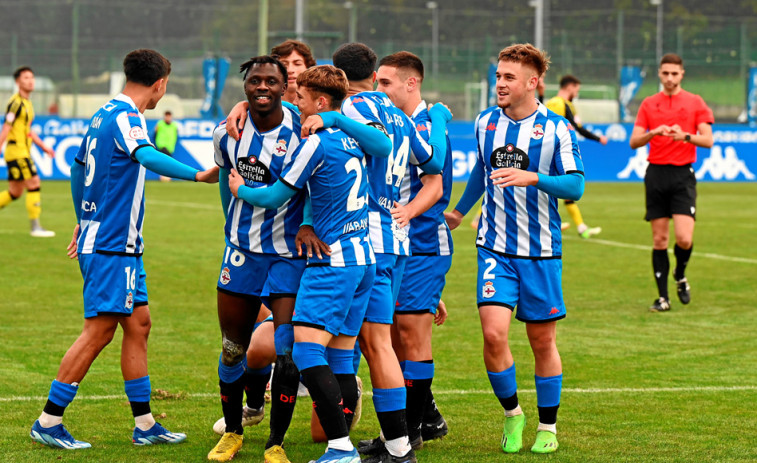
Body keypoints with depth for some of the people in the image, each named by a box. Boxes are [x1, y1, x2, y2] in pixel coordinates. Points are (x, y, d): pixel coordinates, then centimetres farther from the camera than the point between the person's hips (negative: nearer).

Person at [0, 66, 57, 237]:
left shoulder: (27, 103, 17)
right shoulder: (16, 102, -12)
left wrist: (44, 146, 21)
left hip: (23, 152, 10)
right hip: (16, 151, -10)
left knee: (15, 192, 11)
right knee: (34, 183, -12)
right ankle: (35, 227, -11)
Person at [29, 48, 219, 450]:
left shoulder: (104, 115, 14)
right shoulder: (125, 118, -15)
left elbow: (77, 168, 26)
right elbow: (147, 157, -35)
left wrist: (84, 221, 37)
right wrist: (198, 175, -43)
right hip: (111, 245, -10)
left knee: (138, 323, 10)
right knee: (99, 330, -8)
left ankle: (144, 425, 13)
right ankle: (48, 422, -3)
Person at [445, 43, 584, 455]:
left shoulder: (557, 129, -7)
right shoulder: (485, 123, 5)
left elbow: (575, 185, -14)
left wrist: (531, 178, -29)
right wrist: (458, 211, 35)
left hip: (540, 251, -2)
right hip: (495, 248, 2)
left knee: (542, 340, 6)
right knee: (493, 332, -13)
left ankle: (547, 427, 23)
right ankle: (511, 413, 9)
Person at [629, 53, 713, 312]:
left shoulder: (695, 103, 4)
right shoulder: (648, 104, 10)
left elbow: (707, 140, -1)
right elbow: (634, 142, 5)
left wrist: (685, 136, -19)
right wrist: (654, 132, -14)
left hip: (683, 174, -2)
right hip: (656, 174, 2)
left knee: (684, 239, -13)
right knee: (659, 239, 2)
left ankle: (680, 276, 18)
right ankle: (662, 296, 8)